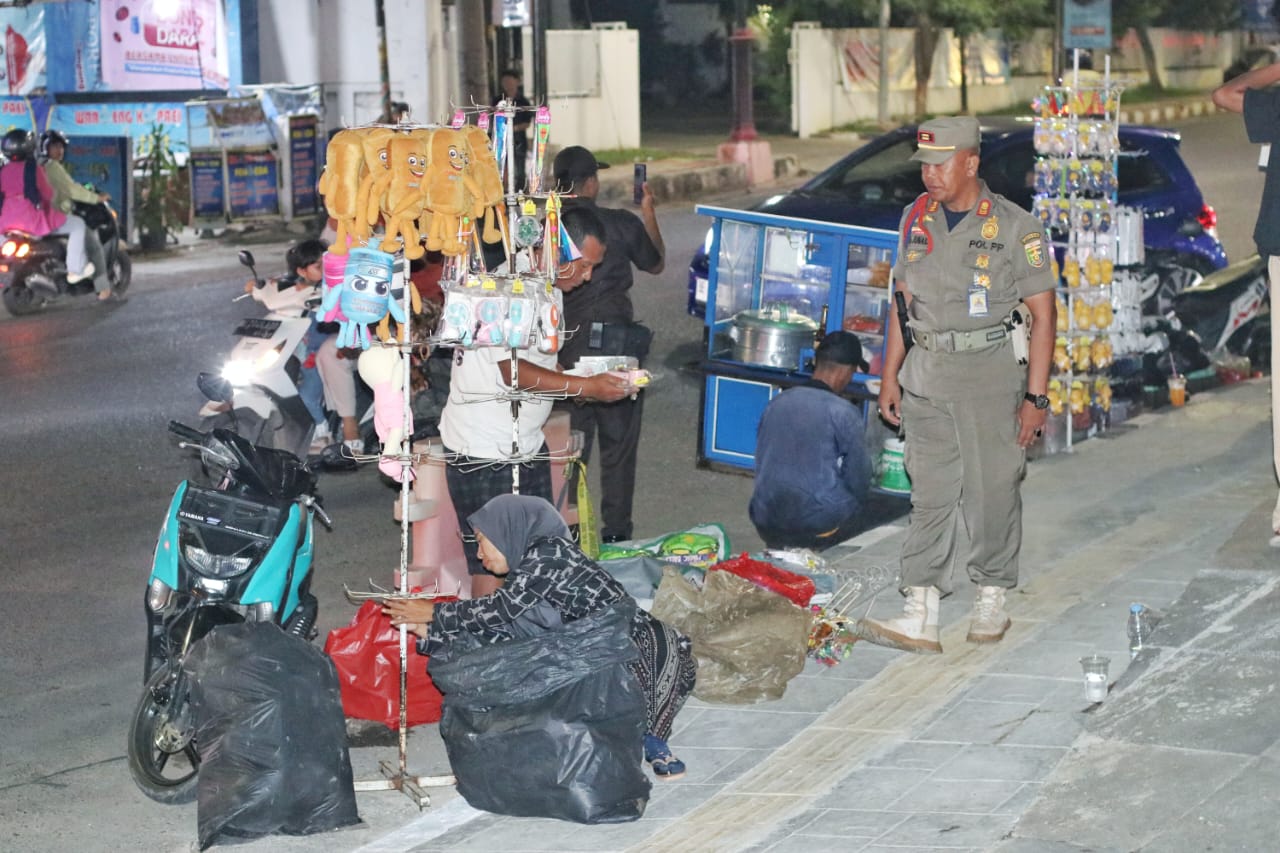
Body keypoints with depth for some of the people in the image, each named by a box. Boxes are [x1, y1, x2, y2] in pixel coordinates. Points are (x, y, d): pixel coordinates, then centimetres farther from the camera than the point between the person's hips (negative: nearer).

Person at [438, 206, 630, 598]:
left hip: (528, 447, 10)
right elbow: (513, 371, -25)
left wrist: (600, 377, 2)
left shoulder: (549, 289, 11)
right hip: (483, 453, -10)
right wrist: (586, 386, -25)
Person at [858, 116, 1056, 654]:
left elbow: (1042, 314, -5)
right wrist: (890, 374, 13)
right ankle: (920, 615, -1)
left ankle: (992, 600, 18)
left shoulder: (1015, 227, -7)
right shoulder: (917, 220, 9)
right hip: (926, 373, 4)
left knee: (992, 490, 1)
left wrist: (1036, 396, -9)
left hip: (991, 372, -4)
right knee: (929, 493, 1)